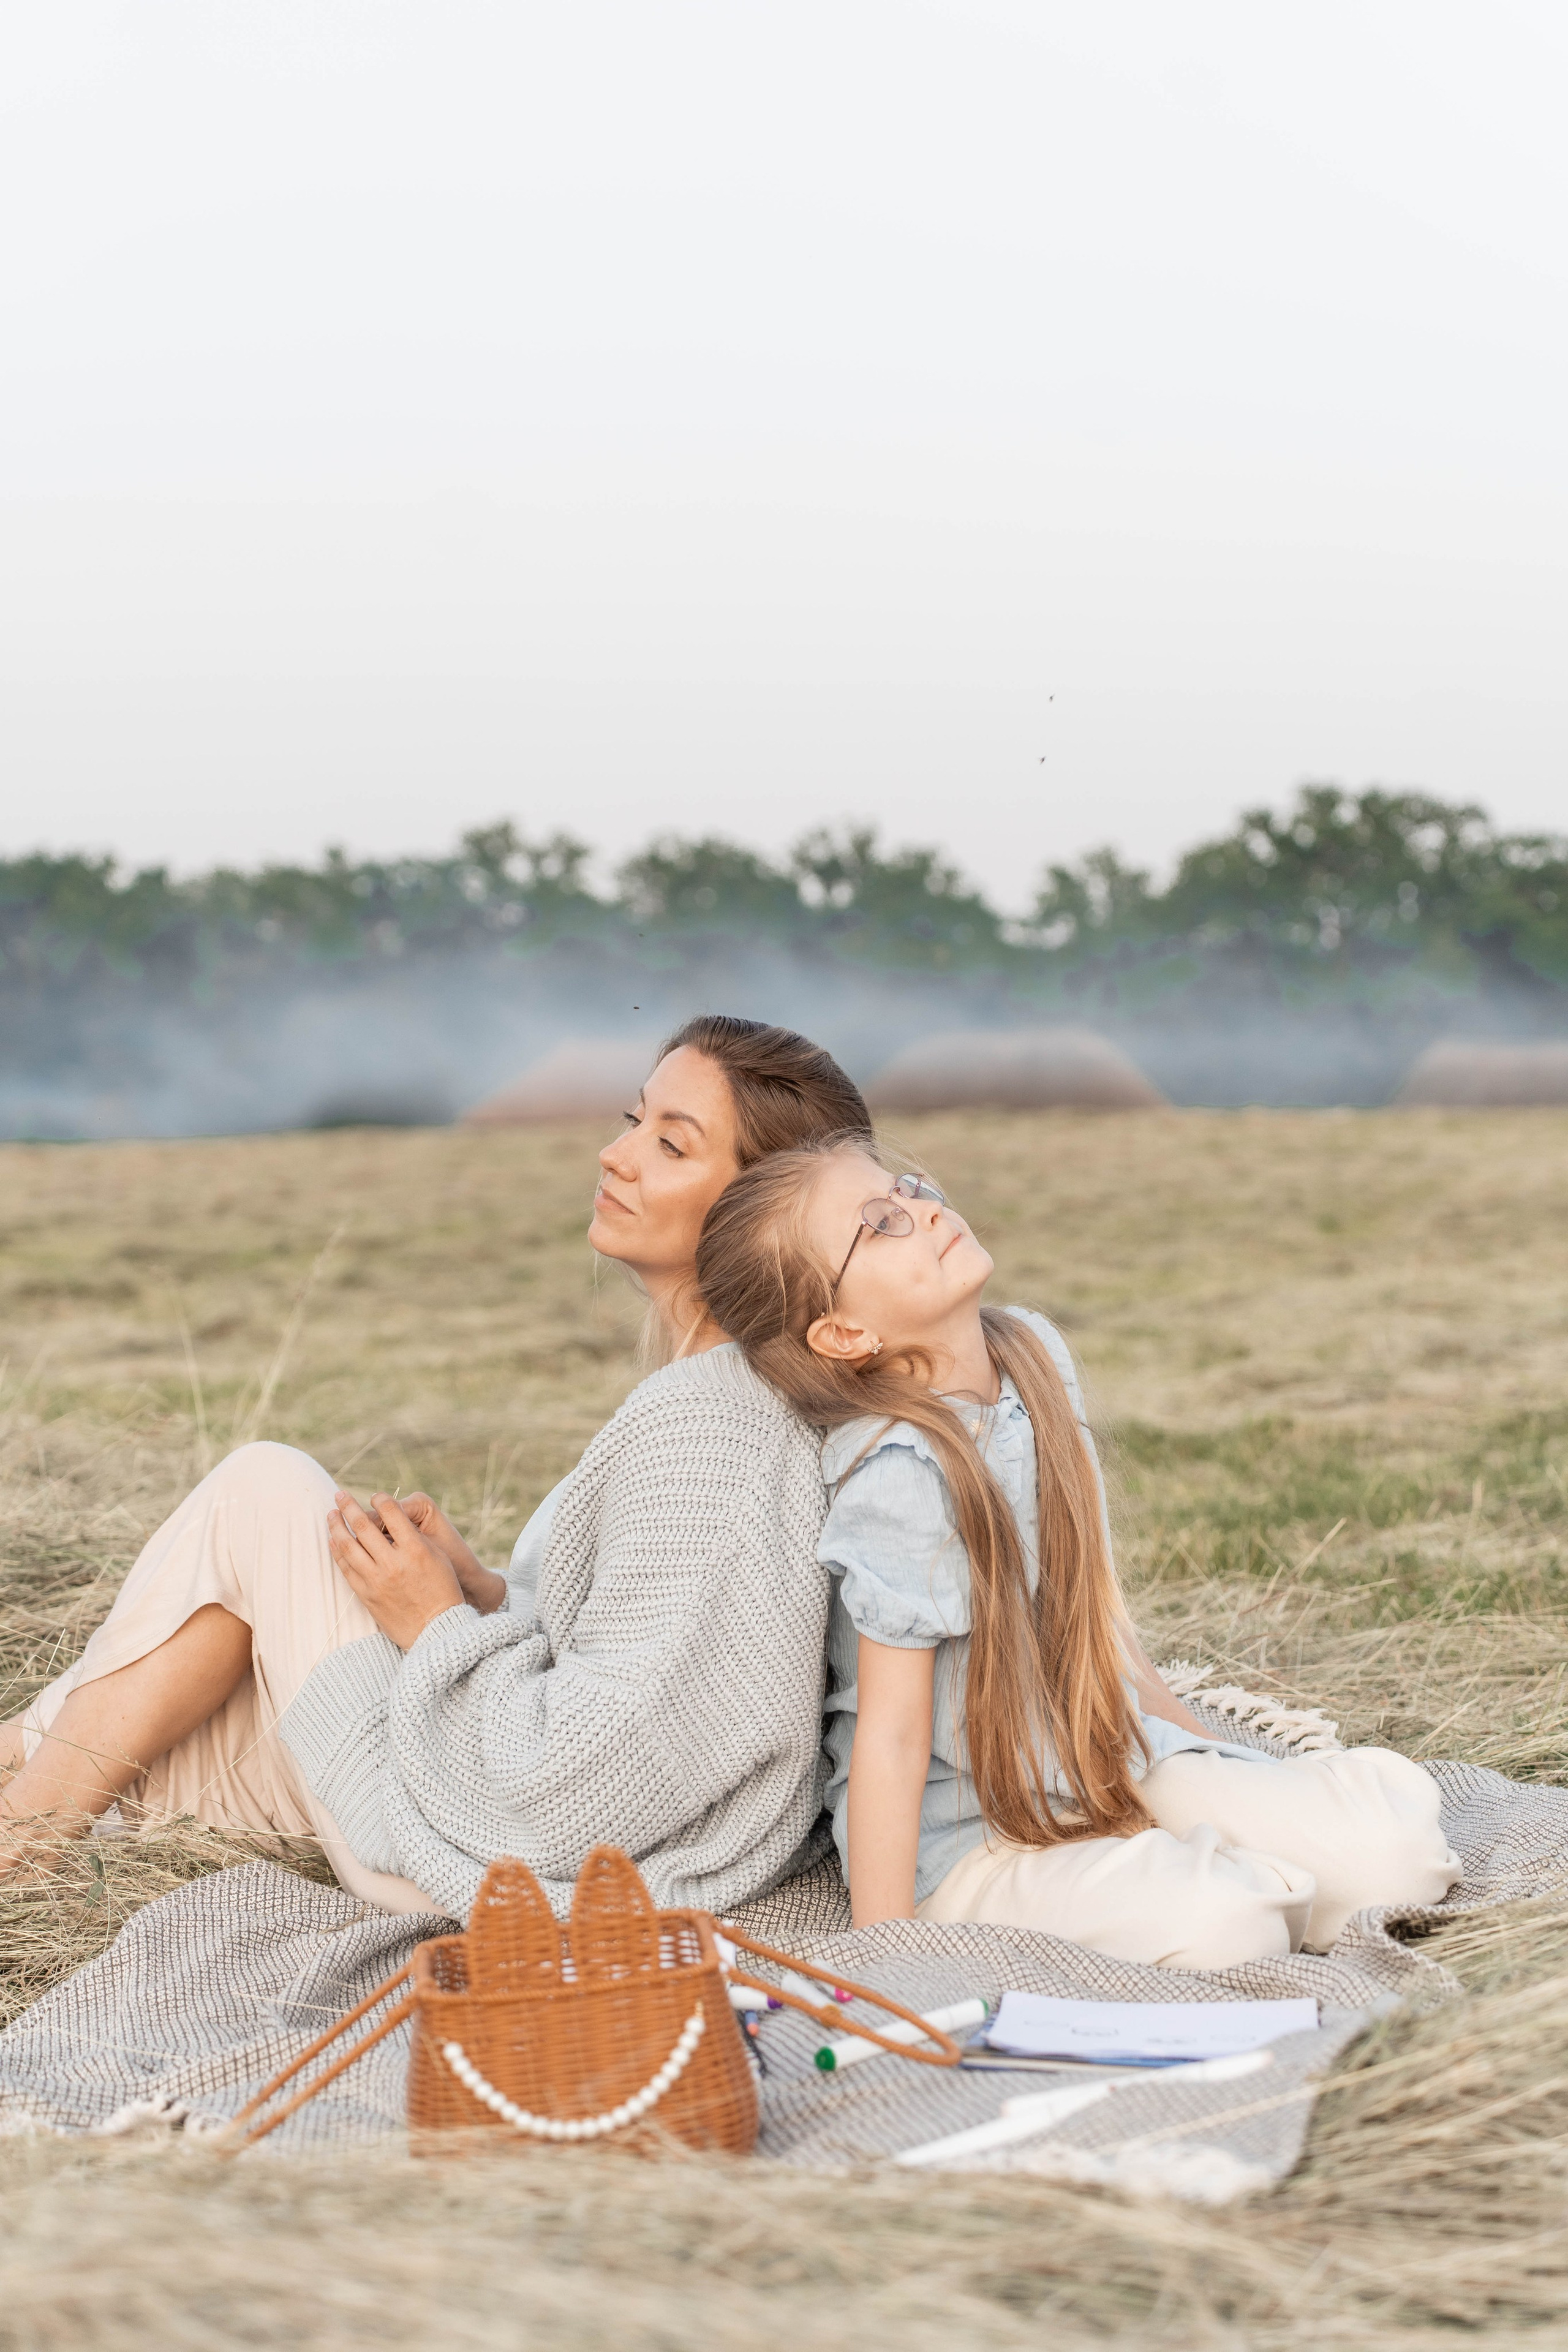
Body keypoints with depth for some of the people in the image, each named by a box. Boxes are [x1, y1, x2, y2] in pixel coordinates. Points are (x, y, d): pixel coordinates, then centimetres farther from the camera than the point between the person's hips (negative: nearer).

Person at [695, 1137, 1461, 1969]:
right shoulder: (899, 1474, -25)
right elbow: (891, 1732, -22)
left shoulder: (1036, 1354, 1)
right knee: (1207, 1923, -30)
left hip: (1107, 1766, 7)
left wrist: (1195, 1739, 20)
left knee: (1391, 1843, -11)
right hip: (964, 1833, -7)